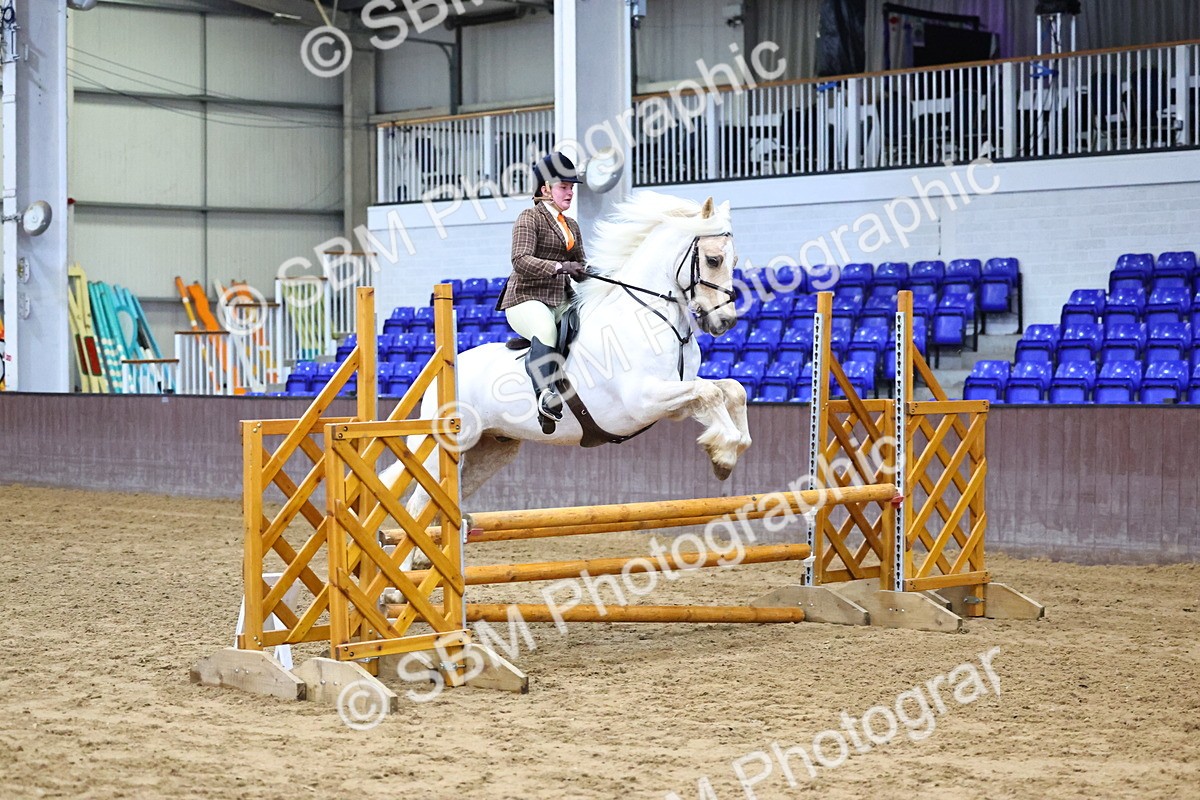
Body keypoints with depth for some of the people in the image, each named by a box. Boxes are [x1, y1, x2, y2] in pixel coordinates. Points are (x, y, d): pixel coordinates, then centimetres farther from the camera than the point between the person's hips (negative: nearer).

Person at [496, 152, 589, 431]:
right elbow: (521, 260, -16)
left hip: (560, 300, 7)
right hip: (526, 298, -7)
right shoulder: (530, 218, -1)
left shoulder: (572, 226, 22)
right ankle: (545, 393, -49)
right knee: (546, 329, -39)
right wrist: (558, 266, -31)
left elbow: (579, 267, 23)